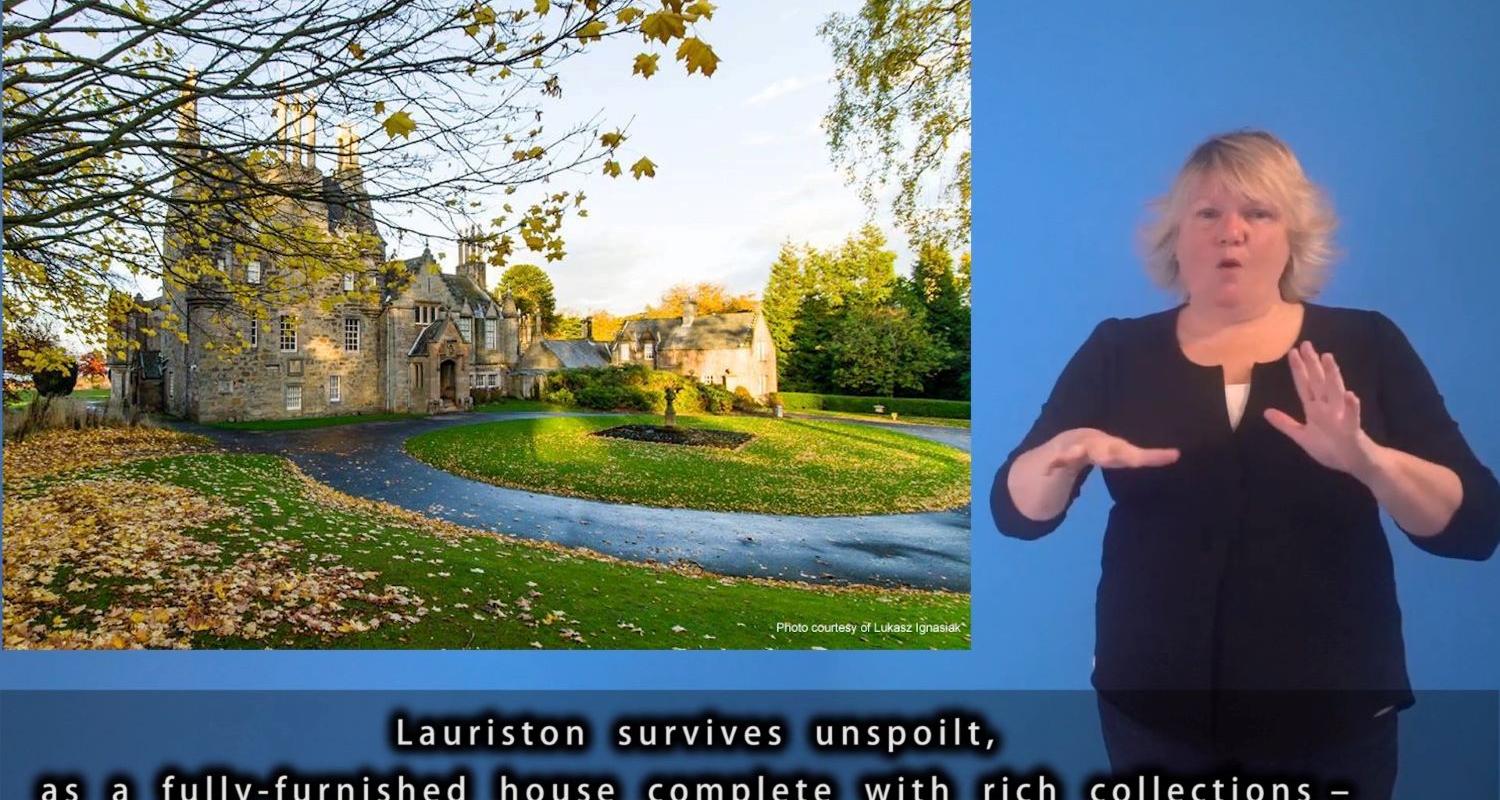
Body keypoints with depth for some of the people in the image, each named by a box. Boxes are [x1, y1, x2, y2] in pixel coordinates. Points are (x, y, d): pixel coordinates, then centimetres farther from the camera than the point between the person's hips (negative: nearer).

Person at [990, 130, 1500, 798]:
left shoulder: (1366, 347, 0)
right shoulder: (1118, 352, -1)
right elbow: (1015, 512, -6)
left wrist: (1366, 459, -25)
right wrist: (1067, 450, -27)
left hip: (1331, 712, 0)